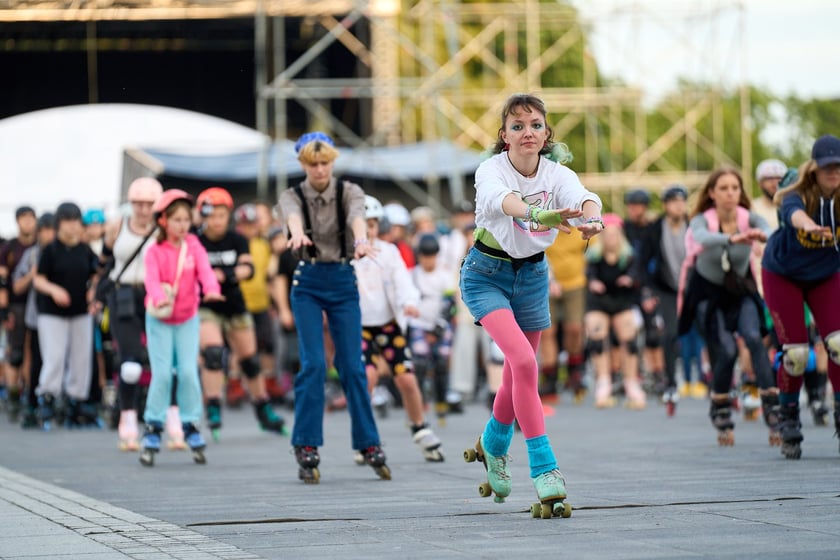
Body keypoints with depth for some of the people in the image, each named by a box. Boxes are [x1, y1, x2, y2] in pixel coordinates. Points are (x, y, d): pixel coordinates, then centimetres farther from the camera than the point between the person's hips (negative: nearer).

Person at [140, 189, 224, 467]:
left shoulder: (194, 248, -4)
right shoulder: (154, 251, -9)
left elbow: (205, 271, -19)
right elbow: (152, 279, -24)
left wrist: (212, 290, -41)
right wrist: (160, 298, -46)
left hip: (187, 319, 2)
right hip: (159, 319, -2)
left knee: (188, 371, -7)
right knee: (162, 373, -8)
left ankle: (191, 427, 6)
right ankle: (152, 432, 2)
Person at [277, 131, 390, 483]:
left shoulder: (349, 192, -2)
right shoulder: (293, 196, -3)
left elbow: (357, 216, -26)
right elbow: (293, 215, -28)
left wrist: (361, 239, -50)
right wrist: (297, 234, -53)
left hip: (343, 283, 1)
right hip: (308, 285, -1)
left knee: (352, 365, 0)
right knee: (313, 364, -11)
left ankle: (369, 444, 10)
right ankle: (307, 448, -6)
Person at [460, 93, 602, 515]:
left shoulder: (557, 174, -12)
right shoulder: (491, 170, -21)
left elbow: (581, 196, -34)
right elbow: (499, 198, -45)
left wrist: (590, 217, -60)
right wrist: (536, 214, -67)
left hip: (532, 276, 4)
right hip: (486, 274, -4)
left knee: (518, 377, 14)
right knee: (524, 362, -23)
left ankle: (492, 444, 45)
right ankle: (544, 469, -20)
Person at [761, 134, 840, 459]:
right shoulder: (798, 196, -31)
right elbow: (794, 212, -55)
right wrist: (810, 225, -78)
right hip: (783, 276, -3)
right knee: (795, 353, -7)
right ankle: (788, 420, 13)